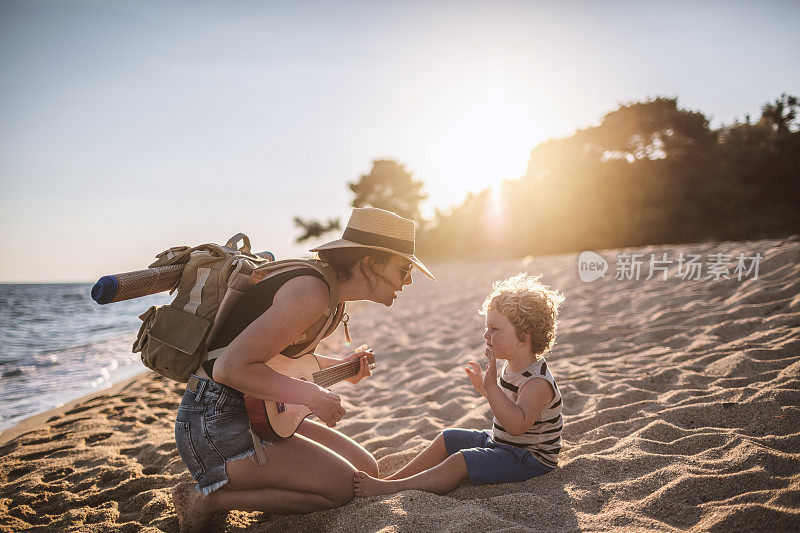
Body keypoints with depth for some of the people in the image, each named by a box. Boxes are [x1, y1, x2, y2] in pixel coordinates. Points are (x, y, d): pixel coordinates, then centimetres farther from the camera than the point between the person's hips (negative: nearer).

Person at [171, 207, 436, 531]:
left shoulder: (324, 280, 8)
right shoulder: (311, 292, -23)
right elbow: (229, 368, -29)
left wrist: (338, 365, 18)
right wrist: (310, 396, -20)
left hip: (256, 414, 10)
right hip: (214, 423, -10)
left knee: (366, 470, 9)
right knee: (345, 486, -10)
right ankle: (208, 499, -2)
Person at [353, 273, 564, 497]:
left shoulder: (538, 382, -27)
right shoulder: (512, 368, 4)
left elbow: (517, 425, -41)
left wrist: (492, 387, -45)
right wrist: (485, 389, 14)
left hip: (530, 458, -10)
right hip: (499, 441, 10)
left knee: (460, 462, -22)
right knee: (448, 438, 9)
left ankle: (388, 488, -20)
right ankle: (392, 478, 10)